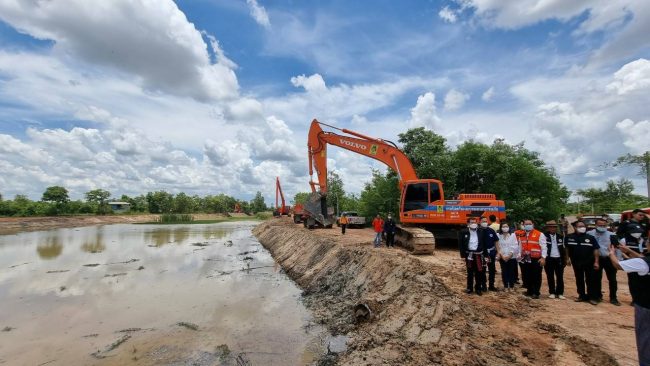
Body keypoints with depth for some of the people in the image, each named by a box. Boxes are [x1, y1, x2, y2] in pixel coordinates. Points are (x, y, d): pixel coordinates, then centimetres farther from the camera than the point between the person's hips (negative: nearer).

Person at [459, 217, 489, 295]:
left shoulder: (480, 232, 0)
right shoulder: (463, 232, -5)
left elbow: (484, 244, 4)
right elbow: (461, 245, -3)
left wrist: (486, 255, 1)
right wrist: (463, 255, -7)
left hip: (478, 255, 1)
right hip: (469, 255, -1)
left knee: (479, 272, 6)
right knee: (470, 272, 10)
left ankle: (478, 288, 22)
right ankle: (469, 288, 22)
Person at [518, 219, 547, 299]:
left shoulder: (539, 234, -7)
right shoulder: (522, 235, 11)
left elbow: (543, 247, -10)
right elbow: (520, 246, 20)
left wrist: (543, 258, -15)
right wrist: (519, 255, 14)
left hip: (536, 259, -6)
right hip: (525, 259, 6)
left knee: (536, 277, 1)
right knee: (527, 276, 12)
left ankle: (536, 293, 9)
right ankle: (529, 291, 25)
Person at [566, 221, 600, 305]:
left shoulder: (590, 237, -4)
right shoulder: (569, 237, -1)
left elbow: (596, 250, -3)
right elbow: (567, 248, 9)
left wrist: (596, 262, -8)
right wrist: (567, 258, 7)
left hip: (589, 262, -2)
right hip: (576, 262, 2)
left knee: (590, 280, 2)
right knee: (579, 280, 11)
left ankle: (592, 297, 11)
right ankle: (582, 296, 22)